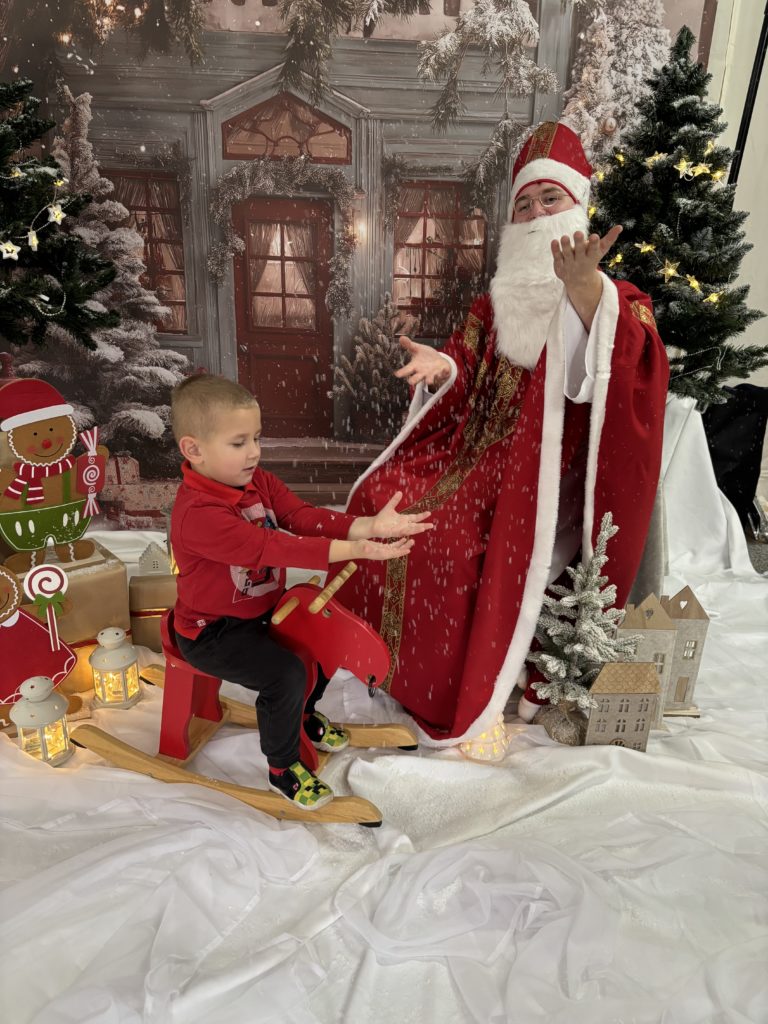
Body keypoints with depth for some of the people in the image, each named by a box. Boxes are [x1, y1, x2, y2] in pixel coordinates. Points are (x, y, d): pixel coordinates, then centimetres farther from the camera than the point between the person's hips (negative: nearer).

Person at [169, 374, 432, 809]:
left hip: (264, 607, 9)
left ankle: (305, 711, 35)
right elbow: (271, 547, -39)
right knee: (286, 673, -25)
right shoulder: (197, 513, -31)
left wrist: (369, 525, -32)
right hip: (213, 632, -8)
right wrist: (355, 549, -45)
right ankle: (283, 769, 2)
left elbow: (304, 516, -15)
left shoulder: (260, 482, -3)